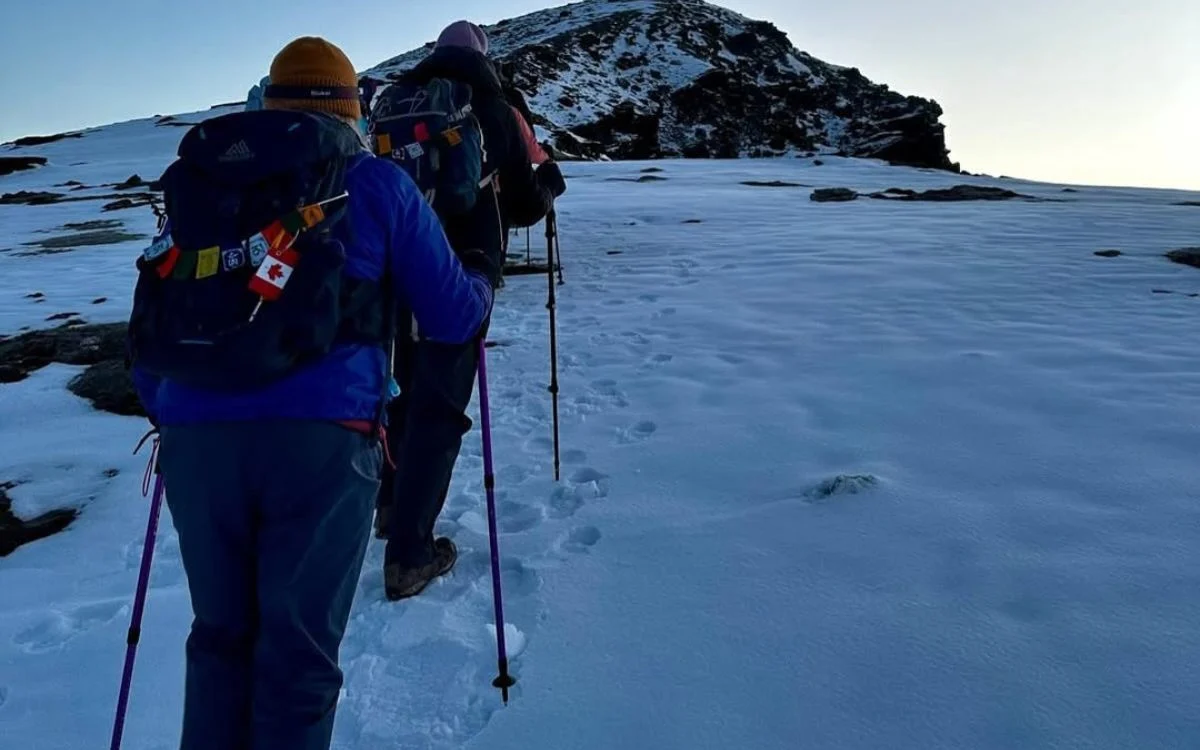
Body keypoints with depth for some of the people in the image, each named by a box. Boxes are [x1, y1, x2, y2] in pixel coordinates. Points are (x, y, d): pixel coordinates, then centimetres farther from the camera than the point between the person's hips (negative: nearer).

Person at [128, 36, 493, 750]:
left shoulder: (198, 180, 20)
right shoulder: (375, 181, 9)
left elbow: (148, 328, 21)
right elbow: (453, 318, 9)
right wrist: (482, 276, 31)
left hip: (195, 436, 4)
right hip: (318, 436, -4)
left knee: (222, 635, 21)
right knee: (299, 651, 9)